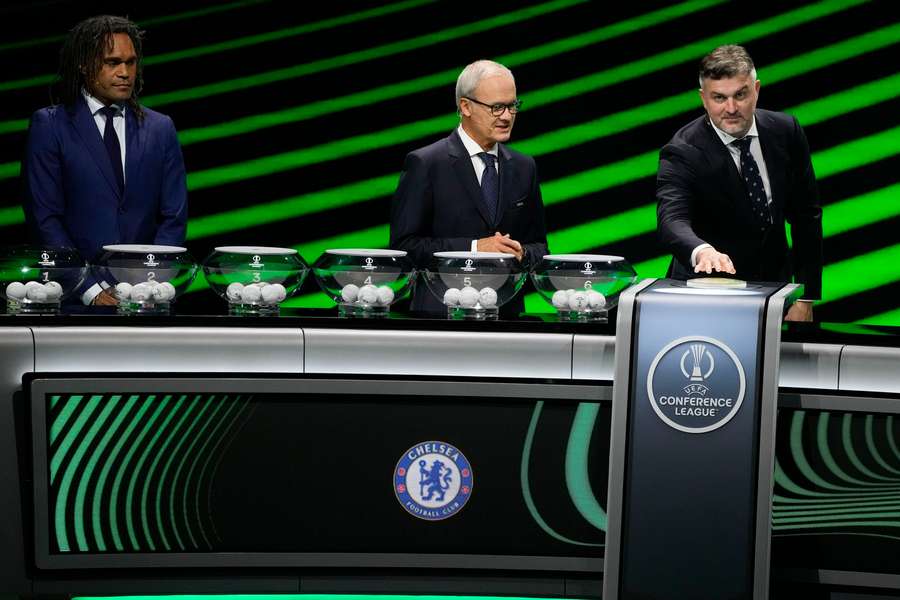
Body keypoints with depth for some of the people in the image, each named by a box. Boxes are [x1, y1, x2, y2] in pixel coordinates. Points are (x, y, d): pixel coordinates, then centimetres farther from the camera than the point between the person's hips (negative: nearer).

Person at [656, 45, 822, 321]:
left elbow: (806, 214, 2)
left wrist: (806, 298, -2)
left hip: (774, 286, 3)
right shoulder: (682, 152, -17)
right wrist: (702, 252, -55)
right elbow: (671, 220, -33)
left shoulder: (786, 131, -4)